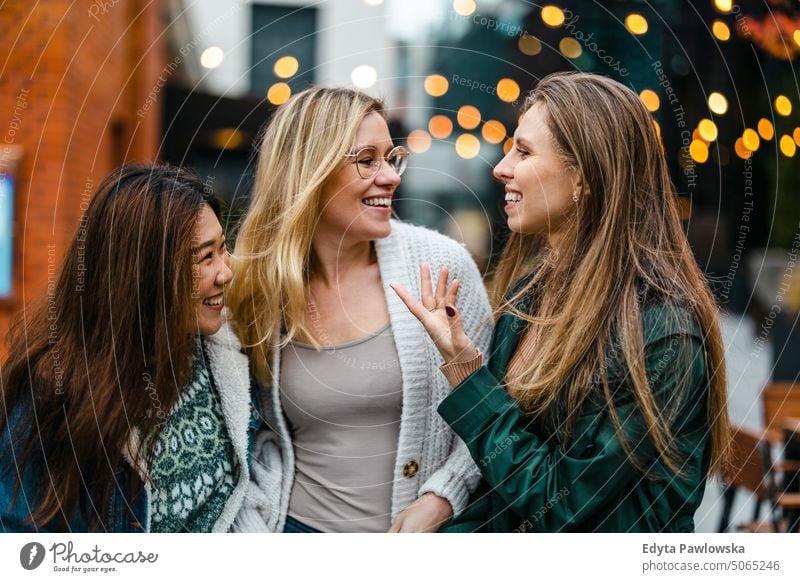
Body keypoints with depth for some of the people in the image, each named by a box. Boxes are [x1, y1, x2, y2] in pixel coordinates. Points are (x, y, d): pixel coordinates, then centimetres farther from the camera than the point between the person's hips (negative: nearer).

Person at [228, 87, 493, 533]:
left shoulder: (443, 264, -10)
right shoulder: (258, 285, -4)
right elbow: (261, 430, 6)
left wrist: (441, 498, -15)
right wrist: (255, 526, -6)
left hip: (424, 530, -1)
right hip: (301, 525, 1)